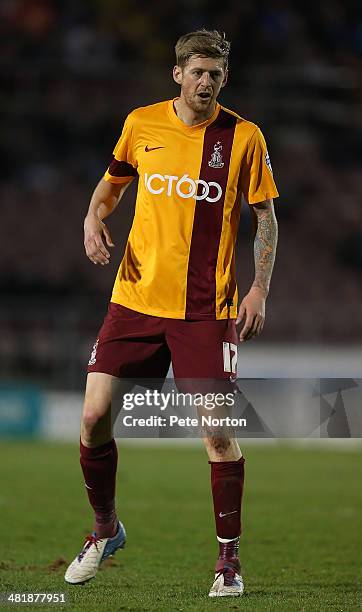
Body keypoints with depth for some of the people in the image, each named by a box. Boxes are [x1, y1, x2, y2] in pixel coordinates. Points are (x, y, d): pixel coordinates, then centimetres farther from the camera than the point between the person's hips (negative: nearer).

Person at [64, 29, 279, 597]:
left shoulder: (244, 136, -3)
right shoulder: (141, 124, 4)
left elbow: (265, 217, 4)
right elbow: (112, 183, 21)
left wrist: (259, 289, -6)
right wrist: (94, 218, 0)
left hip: (207, 310, -2)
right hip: (136, 297, 2)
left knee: (218, 432, -8)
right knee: (94, 417, -3)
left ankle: (229, 558, 7)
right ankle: (105, 529, 22)